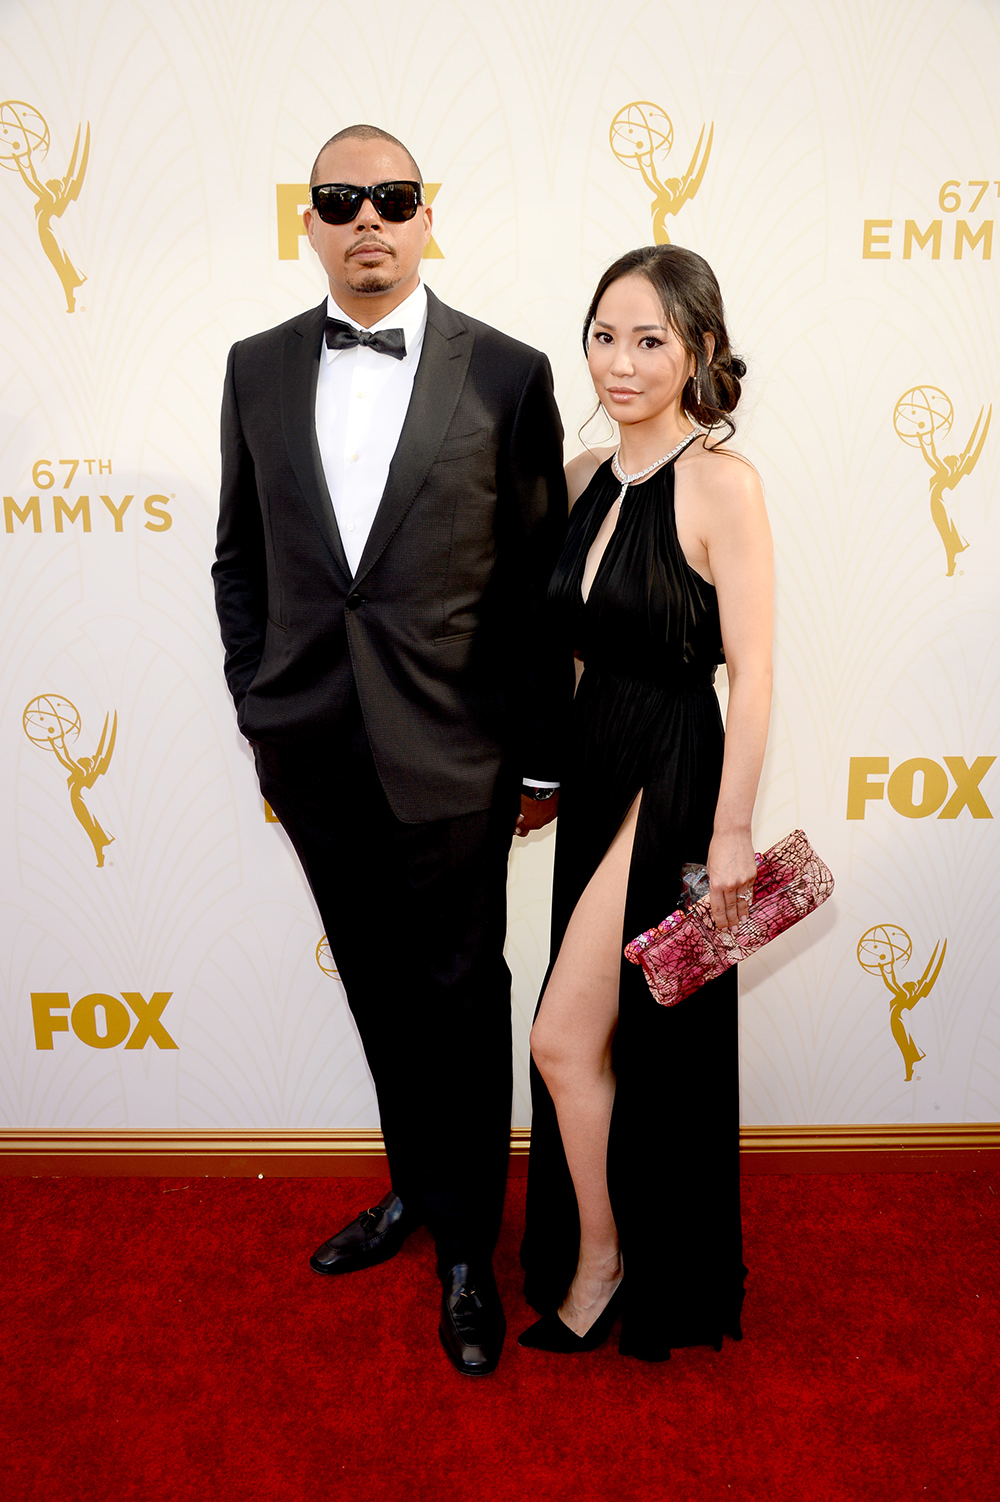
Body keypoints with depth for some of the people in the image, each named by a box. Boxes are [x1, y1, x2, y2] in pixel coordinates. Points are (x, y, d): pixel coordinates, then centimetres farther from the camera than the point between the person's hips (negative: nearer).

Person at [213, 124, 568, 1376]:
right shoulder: (257, 369, 7)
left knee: (460, 1002, 9)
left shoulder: (506, 373, -3)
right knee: (380, 991, 18)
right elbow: (239, 558, 12)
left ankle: (467, 1247, 31)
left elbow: (541, 580, -3)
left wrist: (543, 753, -1)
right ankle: (416, 1187, 42)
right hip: (314, 755, 4)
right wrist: (261, 707, 7)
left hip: (449, 756, -3)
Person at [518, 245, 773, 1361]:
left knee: (563, 1041, -2)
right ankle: (601, 1250, 40)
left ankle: (601, 1258, 24)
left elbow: (751, 670, -15)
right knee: (608, 1042, 18)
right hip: (596, 766, 7)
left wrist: (731, 829, -16)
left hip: (673, 776, -7)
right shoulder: (587, 477, 8)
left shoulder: (721, 483, -13)